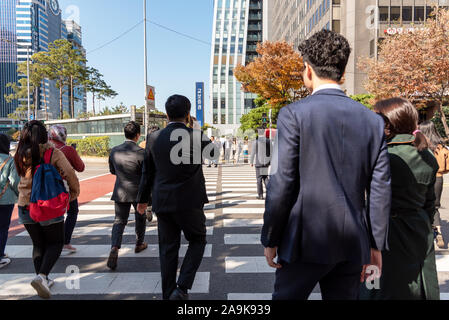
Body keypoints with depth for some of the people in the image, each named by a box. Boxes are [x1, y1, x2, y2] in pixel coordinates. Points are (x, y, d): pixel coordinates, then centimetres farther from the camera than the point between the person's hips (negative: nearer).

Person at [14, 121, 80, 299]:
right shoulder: (53, 153, -13)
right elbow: (70, 174, -19)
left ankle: (42, 280, 26)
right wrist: (74, 193, -3)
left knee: (38, 244, 19)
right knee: (56, 243, 12)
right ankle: (42, 276, -6)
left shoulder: (21, 156, -1)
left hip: (25, 207, 4)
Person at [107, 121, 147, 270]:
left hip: (120, 192, 3)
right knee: (140, 218, 20)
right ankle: (139, 244, 36)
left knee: (119, 221, 5)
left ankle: (114, 248, -16)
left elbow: (112, 171, 12)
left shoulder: (114, 151, -2)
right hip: (138, 192, -3)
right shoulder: (141, 152, -18)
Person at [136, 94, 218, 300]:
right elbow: (214, 154, 13)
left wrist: (143, 199, 20)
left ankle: (168, 294, 24)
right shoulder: (197, 136, -9)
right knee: (197, 241, 16)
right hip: (189, 202, -3)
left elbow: (147, 172, 8)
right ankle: (182, 288, 5)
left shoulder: (154, 138, 1)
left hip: (163, 202, 4)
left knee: (168, 248, 13)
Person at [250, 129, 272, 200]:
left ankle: (260, 195, 6)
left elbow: (253, 153, -7)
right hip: (266, 162, 3)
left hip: (258, 162, -3)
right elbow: (271, 152, 5)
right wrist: (270, 161, 14)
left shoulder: (255, 141, -8)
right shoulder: (269, 141, 1)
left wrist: (251, 162, 3)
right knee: (265, 177, 16)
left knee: (259, 178, 4)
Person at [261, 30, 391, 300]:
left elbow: (281, 184, -13)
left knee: (286, 296, 15)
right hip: (353, 244, 5)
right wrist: (376, 245, 12)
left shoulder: (294, 114, -11)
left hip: (307, 240, -5)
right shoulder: (373, 120, 4)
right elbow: (381, 190, 4)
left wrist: (270, 239, -2)